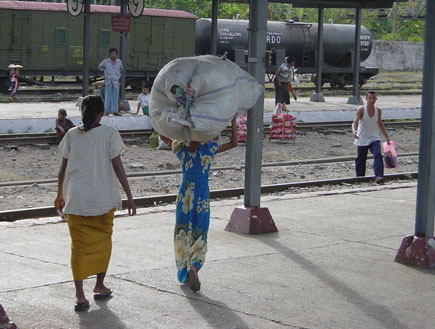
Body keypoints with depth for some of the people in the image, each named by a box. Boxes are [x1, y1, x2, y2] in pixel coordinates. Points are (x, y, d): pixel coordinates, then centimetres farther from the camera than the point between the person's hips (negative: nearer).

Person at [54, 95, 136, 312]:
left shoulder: (72, 135, 4)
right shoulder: (109, 133, -4)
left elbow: (63, 169, 6)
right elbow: (117, 167, -7)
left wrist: (60, 195, 19)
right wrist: (129, 196, -3)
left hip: (75, 198, 2)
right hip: (102, 199, -1)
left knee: (79, 245, 4)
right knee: (103, 241, 18)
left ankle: (80, 295, -4)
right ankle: (100, 286, 28)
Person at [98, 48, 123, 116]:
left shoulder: (119, 61, 5)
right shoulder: (105, 61, -3)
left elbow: (121, 68, 26)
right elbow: (100, 66, 15)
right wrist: (105, 72, 11)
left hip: (116, 82, 2)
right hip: (108, 81, -2)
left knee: (115, 96, -1)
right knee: (108, 96, -2)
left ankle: (115, 111, 0)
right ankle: (107, 111, 1)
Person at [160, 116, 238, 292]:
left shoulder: (181, 150, -3)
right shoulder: (208, 149, -12)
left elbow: (164, 136, 14)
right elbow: (233, 142, -4)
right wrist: (233, 120, -2)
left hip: (184, 196, 2)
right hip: (202, 199, -2)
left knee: (182, 233, 14)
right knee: (199, 235, 5)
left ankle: (184, 272, 20)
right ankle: (193, 268, -18)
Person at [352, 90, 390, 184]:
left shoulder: (378, 111, 3)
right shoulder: (361, 110, -10)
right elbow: (355, 122, -22)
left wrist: (386, 136, 18)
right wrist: (354, 131, -43)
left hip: (374, 139, 2)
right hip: (362, 140, -2)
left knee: (378, 155, -21)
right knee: (361, 159, 9)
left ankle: (378, 177, -30)